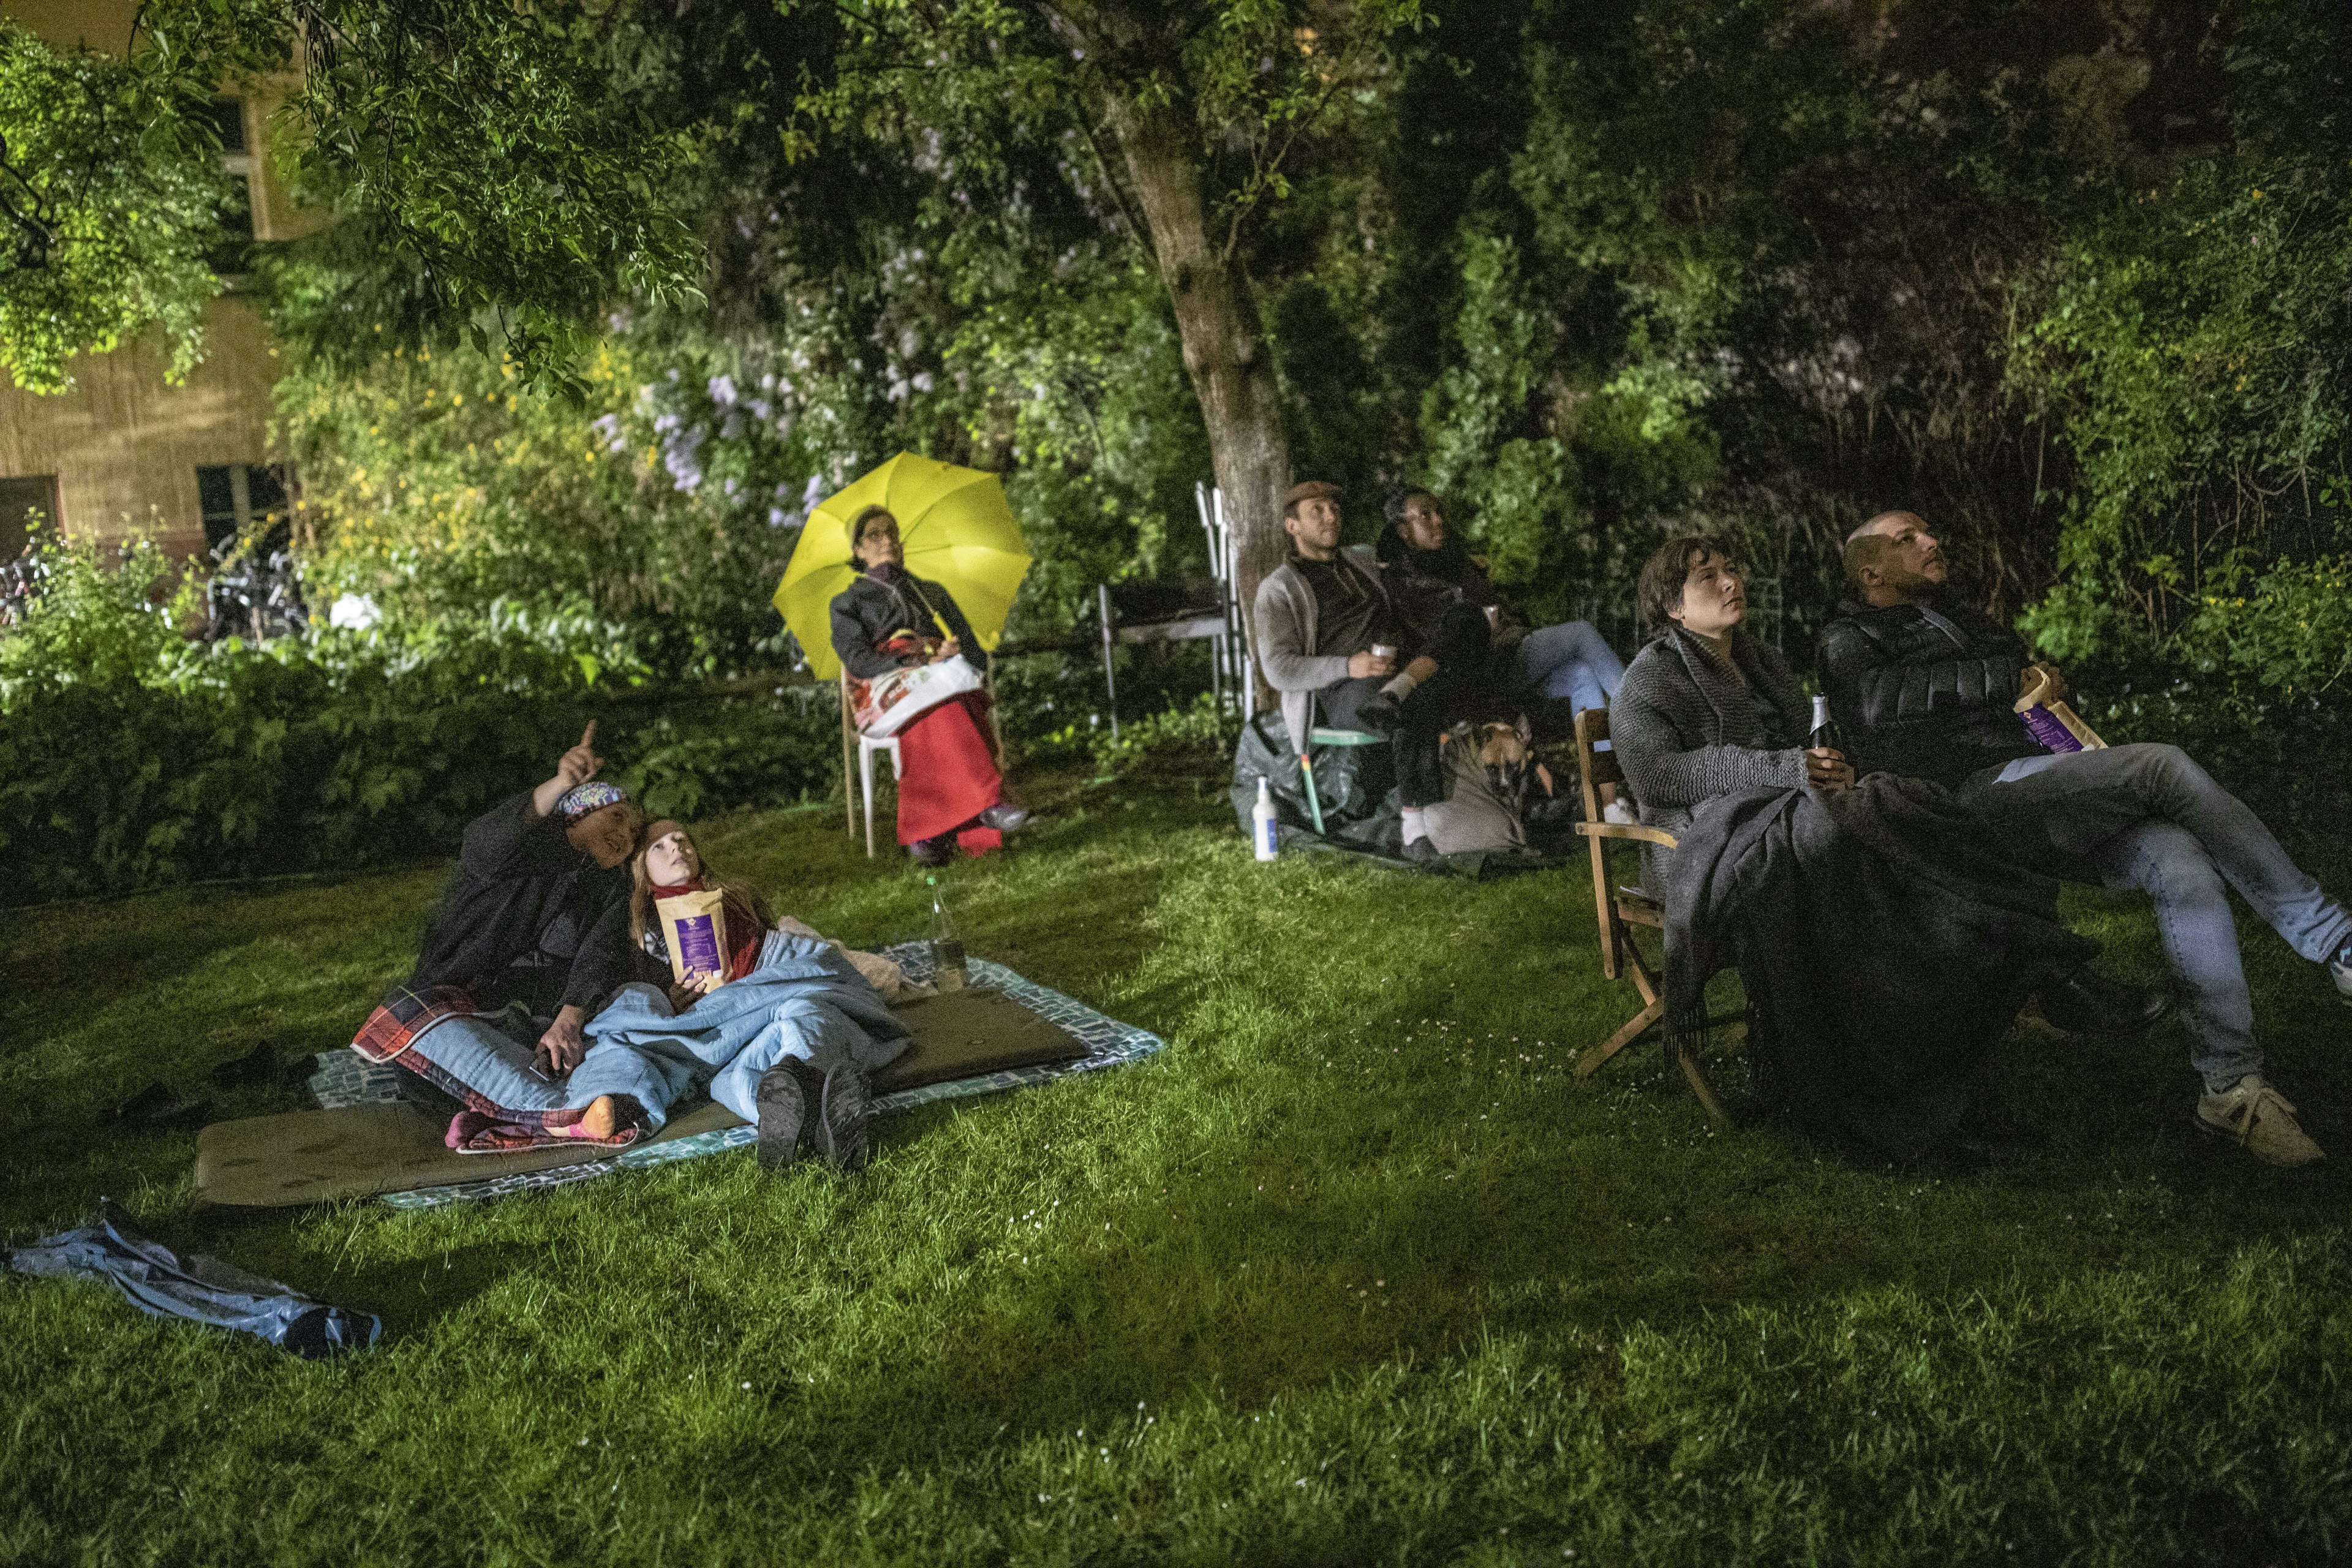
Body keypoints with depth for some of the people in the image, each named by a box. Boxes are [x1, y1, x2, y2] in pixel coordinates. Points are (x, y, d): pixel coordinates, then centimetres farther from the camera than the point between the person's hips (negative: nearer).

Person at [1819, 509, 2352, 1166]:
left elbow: (2042, 685, 42)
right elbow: (1881, 699, -14)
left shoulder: (1965, 619, 34)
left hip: (2054, 792, 7)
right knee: (2166, 766, -26)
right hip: (1975, 789, -7)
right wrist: (2011, 678, -9)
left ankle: (2231, 1083, -19)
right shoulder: (1850, 639, 9)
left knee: (2184, 866, -21)